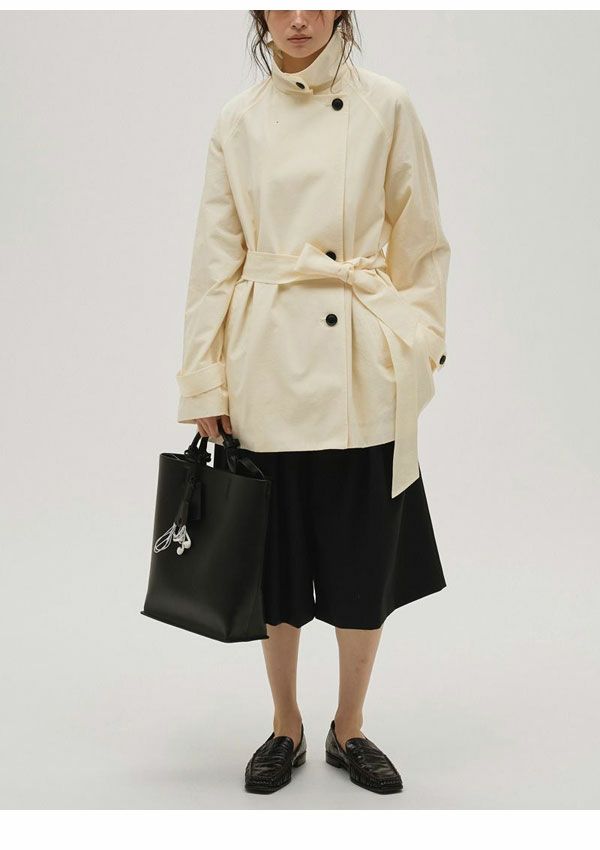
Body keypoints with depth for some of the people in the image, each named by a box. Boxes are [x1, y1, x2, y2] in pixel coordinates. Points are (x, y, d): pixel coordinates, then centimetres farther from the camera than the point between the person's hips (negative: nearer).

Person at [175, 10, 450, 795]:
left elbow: (421, 245, 5)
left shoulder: (387, 107, 2)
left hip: (363, 375, 0)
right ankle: (286, 729, 29)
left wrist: (418, 352, -2)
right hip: (268, 370, 1)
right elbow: (216, 258, 4)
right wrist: (206, 384, 1)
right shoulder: (238, 121, 4)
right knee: (276, 556, 10)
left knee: (367, 558, 7)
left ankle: (349, 730, 27)